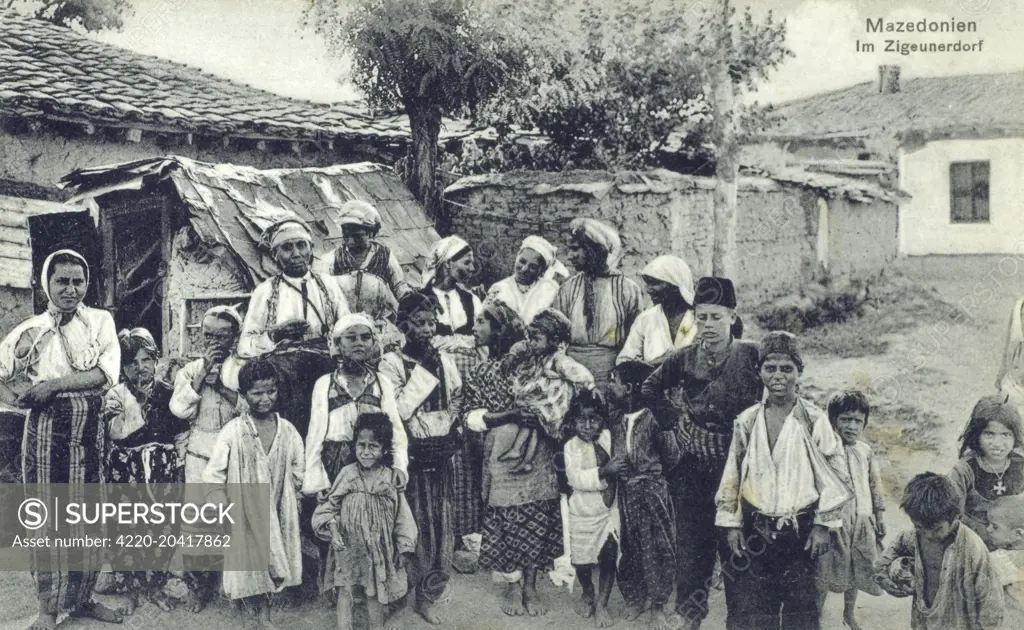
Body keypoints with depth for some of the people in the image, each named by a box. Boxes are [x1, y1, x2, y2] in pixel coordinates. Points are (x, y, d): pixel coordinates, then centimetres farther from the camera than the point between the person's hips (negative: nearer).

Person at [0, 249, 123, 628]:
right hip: (47, 430, -1)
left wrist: (55, 384, -16)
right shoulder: (30, 331, 2)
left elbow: (108, 372, -9)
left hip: (90, 431, 2)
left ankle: (82, 597, 21)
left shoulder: (100, 321, 4)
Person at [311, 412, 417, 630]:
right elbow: (329, 505, -3)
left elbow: (402, 516, -3)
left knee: (375, 591, 14)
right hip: (348, 546, 0)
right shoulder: (347, 474, -9)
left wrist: (404, 547, -4)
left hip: (379, 547, 0)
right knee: (345, 589, 7)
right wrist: (332, 530, -17)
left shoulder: (391, 478, -8)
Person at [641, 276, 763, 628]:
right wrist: (673, 420, 3)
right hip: (693, 472, 2)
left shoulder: (751, 356, -6)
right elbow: (650, 390, 14)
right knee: (692, 545, 6)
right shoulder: (685, 358, 1)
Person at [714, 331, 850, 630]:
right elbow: (731, 476, 8)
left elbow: (830, 475, -2)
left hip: (801, 532, -2)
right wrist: (731, 524, 5)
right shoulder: (747, 421, 3)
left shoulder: (814, 420, -4)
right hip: (756, 532, 2)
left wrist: (824, 526, -4)